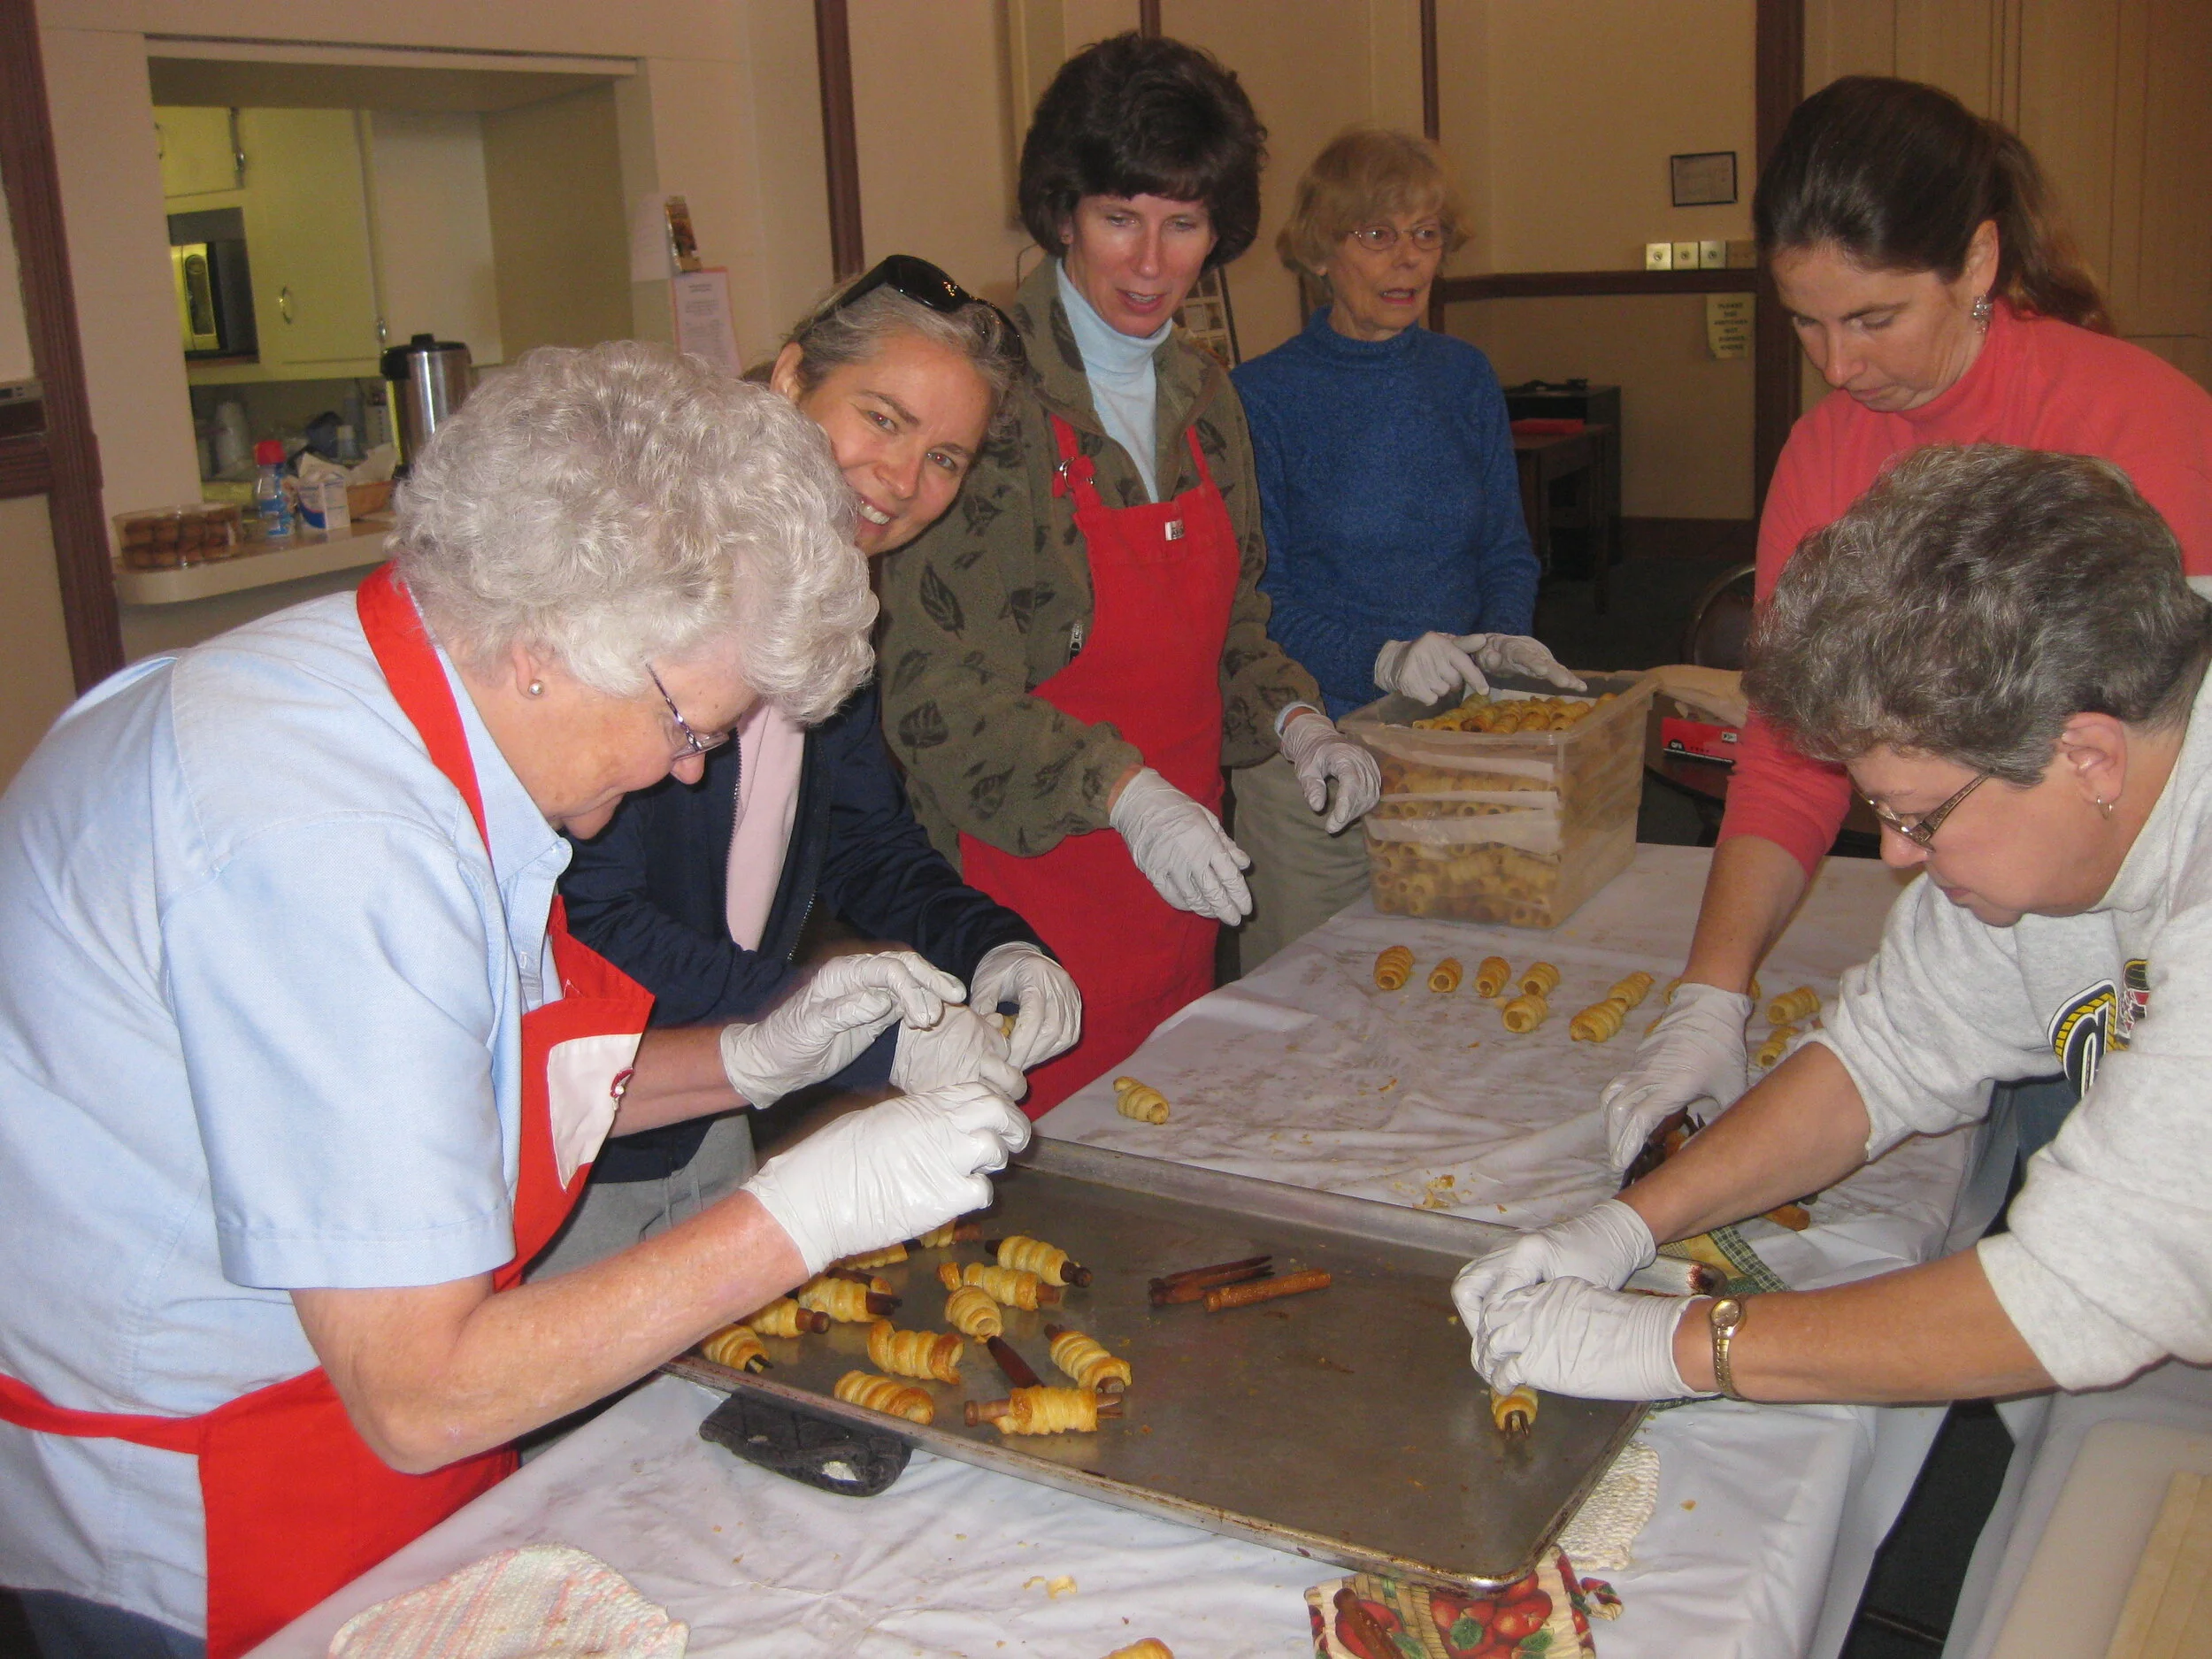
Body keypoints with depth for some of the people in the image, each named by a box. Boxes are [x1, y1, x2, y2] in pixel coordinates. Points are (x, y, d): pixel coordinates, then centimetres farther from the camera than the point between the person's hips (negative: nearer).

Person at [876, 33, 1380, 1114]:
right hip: (1025, 887, -7)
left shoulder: (1202, 394, 9)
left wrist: (1293, 722, 0)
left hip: (1177, 895, 7)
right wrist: (1122, 792, -29)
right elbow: (931, 678, -19)